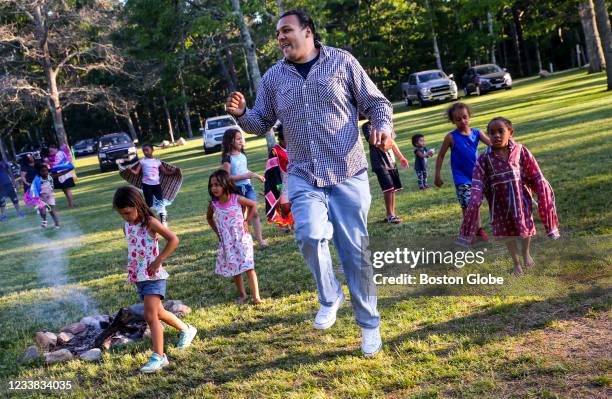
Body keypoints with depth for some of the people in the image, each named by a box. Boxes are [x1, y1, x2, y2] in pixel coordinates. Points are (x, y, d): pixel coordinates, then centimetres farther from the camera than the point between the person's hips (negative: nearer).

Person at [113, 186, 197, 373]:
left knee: (151, 316, -14)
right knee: (158, 313, 19)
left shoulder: (150, 222, -15)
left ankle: (158, 356, -9)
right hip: (138, 276, 8)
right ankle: (186, 330, 40)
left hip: (153, 276, -8)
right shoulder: (127, 226, 6)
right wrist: (132, 267, 10)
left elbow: (173, 240, -20)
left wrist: (158, 261, -21)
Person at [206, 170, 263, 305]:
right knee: (234, 269, 8)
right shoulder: (213, 204, -5)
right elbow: (209, 218, 17)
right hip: (226, 243, 3)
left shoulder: (237, 199, -13)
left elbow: (254, 205, 2)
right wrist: (217, 231, 7)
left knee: (248, 267, -8)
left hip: (242, 239, -3)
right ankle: (242, 295, 21)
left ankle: (256, 296, -8)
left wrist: (247, 221, -4)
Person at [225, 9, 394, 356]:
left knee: (355, 249, 3)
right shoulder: (274, 77, 9)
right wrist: (242, 114, -6)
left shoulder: (342, 62, 0)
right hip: (304, 176, 2)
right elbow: (261, 123, 15)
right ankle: (330, 296, 4)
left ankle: (369, 323, 20)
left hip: (348, 174, -2)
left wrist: (383, 127, -15)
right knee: (310, 236, -24)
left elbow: (375, 102, 5)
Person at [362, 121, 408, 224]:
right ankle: (390, 215, -9)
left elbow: (392, 142, 24)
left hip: (391, 161, 7)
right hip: (380, 162, -7)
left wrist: (401, 157, 25)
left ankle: (392, 214, 14)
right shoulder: (367, 126, -3)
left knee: (393, 189, 6)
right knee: (388, 189, -14)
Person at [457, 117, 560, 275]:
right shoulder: (484, 158, -10)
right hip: (500, 200, 0)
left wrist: (544, 191, -8)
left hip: (520, 196, 0)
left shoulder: (520, 151, -9)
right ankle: (516, 262, 35)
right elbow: (477, 185, -13)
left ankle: (526, 252, 45)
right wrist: (474, 201, -23)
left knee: (526, 226, 12)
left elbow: (536, 175, -4)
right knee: (506, 231, 12)